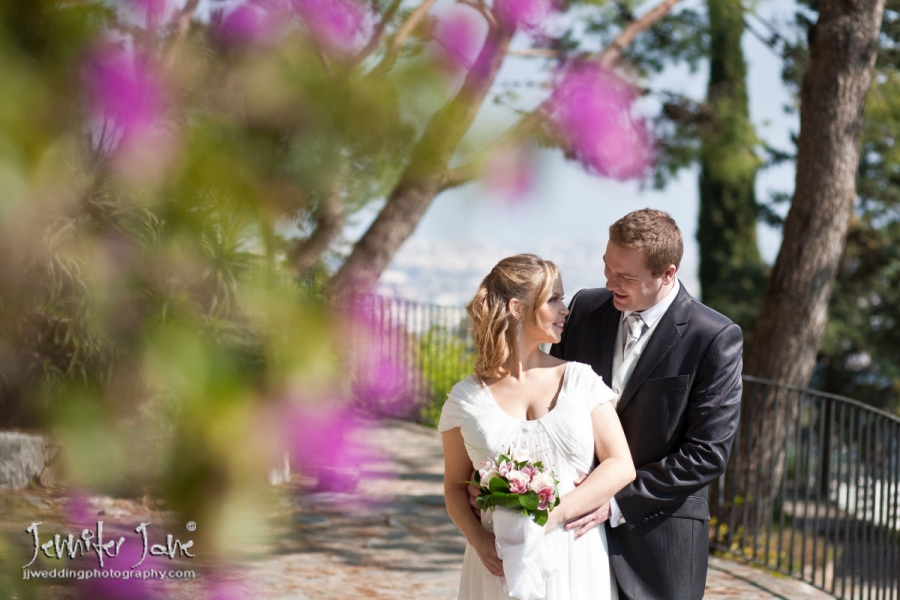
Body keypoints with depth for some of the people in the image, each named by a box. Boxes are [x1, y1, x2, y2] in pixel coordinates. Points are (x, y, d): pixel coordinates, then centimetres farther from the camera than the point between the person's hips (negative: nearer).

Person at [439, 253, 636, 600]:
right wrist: (478, 540, -11)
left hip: (576, 561, 1)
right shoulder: (465, 399, 1)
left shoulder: (580, 380, 2)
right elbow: (455, 484, 8)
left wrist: (552, 515, -14)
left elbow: (621, 465, -3)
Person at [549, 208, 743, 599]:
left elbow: (708, 454, -13)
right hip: (577, 523, 4)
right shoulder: (586, 309, 3)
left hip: (657, 540, -4)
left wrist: (619, 502, -15)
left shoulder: (715, 339, -11)